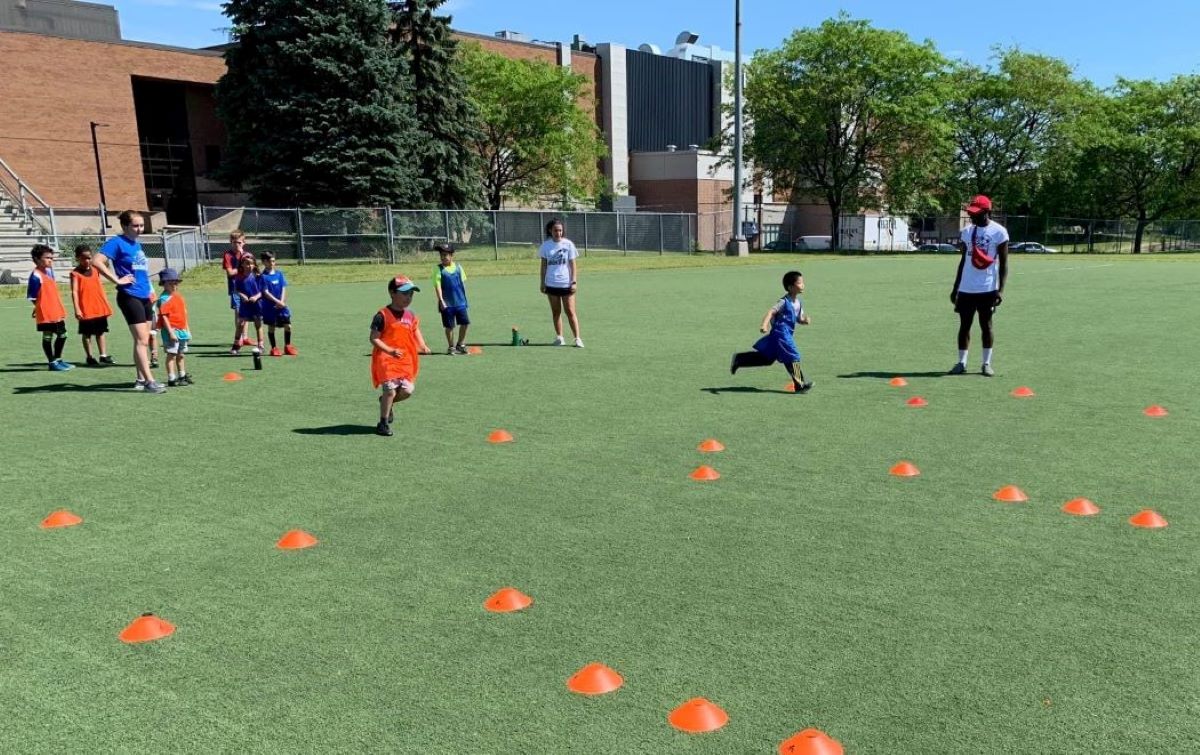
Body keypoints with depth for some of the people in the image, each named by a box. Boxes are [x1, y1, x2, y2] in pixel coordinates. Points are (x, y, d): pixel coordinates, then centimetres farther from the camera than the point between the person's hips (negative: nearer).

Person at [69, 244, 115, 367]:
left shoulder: (95, 270, 9)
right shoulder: (75, 273, -6)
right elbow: (74, 292, -12)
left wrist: (106, 305, 15)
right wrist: (77, 309, -20)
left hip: (100, 308, 5)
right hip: (86, 309, -5)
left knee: (101, 332, 9)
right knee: (87, 334, 5)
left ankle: (103, 356, 15)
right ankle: (89, 357, 12)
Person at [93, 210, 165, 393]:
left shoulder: (137, 244, 15)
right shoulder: (117, 242, -8)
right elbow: (96, 261, -20)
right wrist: (117, 280, -18)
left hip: (145, 297, 8)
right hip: (130, 297, -8)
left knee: (143, 341, 11)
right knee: (141, 340, -11)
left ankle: (141, 379, 18)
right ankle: (149, 381, -11)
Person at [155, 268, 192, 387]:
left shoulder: (179, 296, 13)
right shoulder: (164, 298, -13)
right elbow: (164, 316, -18)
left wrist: (187, 330, 20)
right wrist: (171, 332, -22)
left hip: (182, 330, 8)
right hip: (172, 330, -8)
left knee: (180, 355, 19)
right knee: (171, 355, -5)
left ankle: (182, 376, 30)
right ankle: (171, 379, -2)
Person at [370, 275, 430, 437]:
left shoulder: (411, 316, 10)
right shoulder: (382, 316, -9)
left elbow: (416, 333, 15)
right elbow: (374, 338, -11)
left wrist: (423, 346, -6)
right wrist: (390, 350, -22)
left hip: (406, 359, 6)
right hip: (386, 359, -6)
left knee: (407, 390, -3)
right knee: (390, 390, -11)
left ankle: (386, 402, 30)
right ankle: (383, 423, 7)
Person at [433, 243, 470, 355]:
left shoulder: (458, 267, 5)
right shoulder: (438, 269, -5)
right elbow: (437, 285, -10)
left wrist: (464, 298, 13)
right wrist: (441, 300, -18)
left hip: (460, 302, 3)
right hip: (447, 303, -3)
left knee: (465, 322, 4)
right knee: (449, 326, 3)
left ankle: (460, 344, 22)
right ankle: (451, 347, 18)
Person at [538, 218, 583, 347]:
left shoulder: (568, 244, -2)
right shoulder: (546, 245, 3)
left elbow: (572, 264, 0)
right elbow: (544, 265, 9)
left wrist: (574, 282, -6)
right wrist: (542, 282, 6)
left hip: (566, 284, -2)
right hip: (551, 284, 2)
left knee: (570, 311, -4)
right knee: (555, 312, 8)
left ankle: (577, 338, -1)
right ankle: (559, 337, 17)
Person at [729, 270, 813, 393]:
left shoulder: (799, 303, 11)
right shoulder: (784, 302, -15)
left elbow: (798, 319, 20)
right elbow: (771, 312, -25)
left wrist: (804, 321, -4)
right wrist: (764, 325, -41)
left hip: (787, 335, 9)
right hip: (781, 335, -9)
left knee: (766, 358, 15)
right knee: (792, 357, -7)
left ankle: (739, 359, 23)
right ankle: (800, 385, 2)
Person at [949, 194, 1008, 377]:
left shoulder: (998, 231, -7)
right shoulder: (966, 231, 8)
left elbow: (1003, 262, -6)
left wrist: (1001, 289, -14)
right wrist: (955, 288, 15)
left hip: (987, 288, -4)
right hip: (966, 288, 4)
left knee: (986, 324, 4)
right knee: (964, 324, 5)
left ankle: (987, 363, 12)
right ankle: (961, 362, 11)